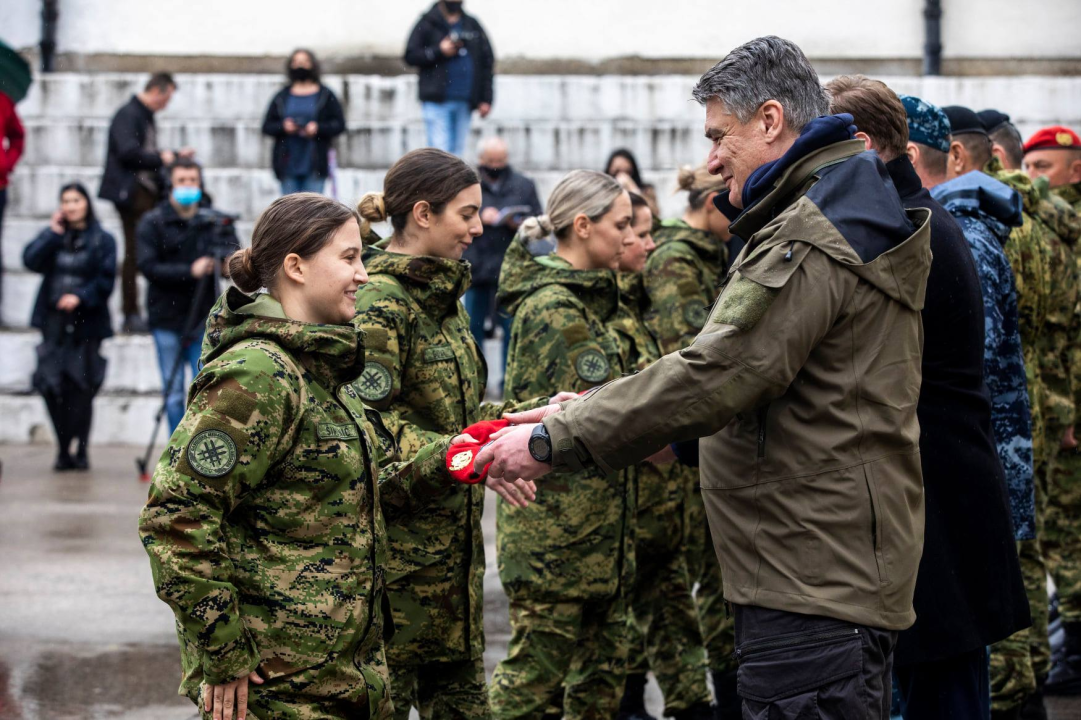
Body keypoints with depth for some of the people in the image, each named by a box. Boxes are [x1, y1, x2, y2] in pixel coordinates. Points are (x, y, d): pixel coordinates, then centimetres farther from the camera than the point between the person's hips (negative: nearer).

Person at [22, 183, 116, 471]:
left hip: (86, 323, -3)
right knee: (52, 387, -4)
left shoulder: (102, 241, 3)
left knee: (81, 388, -3)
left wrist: (80, 298, -17)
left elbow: (106, 281, -4)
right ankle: (64, 450, 7)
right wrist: (53, 233, -9)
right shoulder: (52, 236, 12)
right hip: (54, 323, 3)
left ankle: (80, 450, 6)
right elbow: (31, 261, -4)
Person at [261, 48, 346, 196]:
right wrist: (283, 126, -10)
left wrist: (318, 128, -13)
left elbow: (339, 124, 2)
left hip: (314, 167, -2)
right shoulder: (282, 97, 12)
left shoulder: (326, 95, 6)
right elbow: (267, 126, 10)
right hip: (288, 166, 2)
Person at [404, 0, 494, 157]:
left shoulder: (473, 25, 13)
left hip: (464, 102, 4)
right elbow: (410, 56, -1)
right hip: (437, 102, -4)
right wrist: (439, 51, -14)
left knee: (457, 153, 6)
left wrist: (486, 99, 5)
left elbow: (487, 63, 12)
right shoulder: (427, 24, 4)